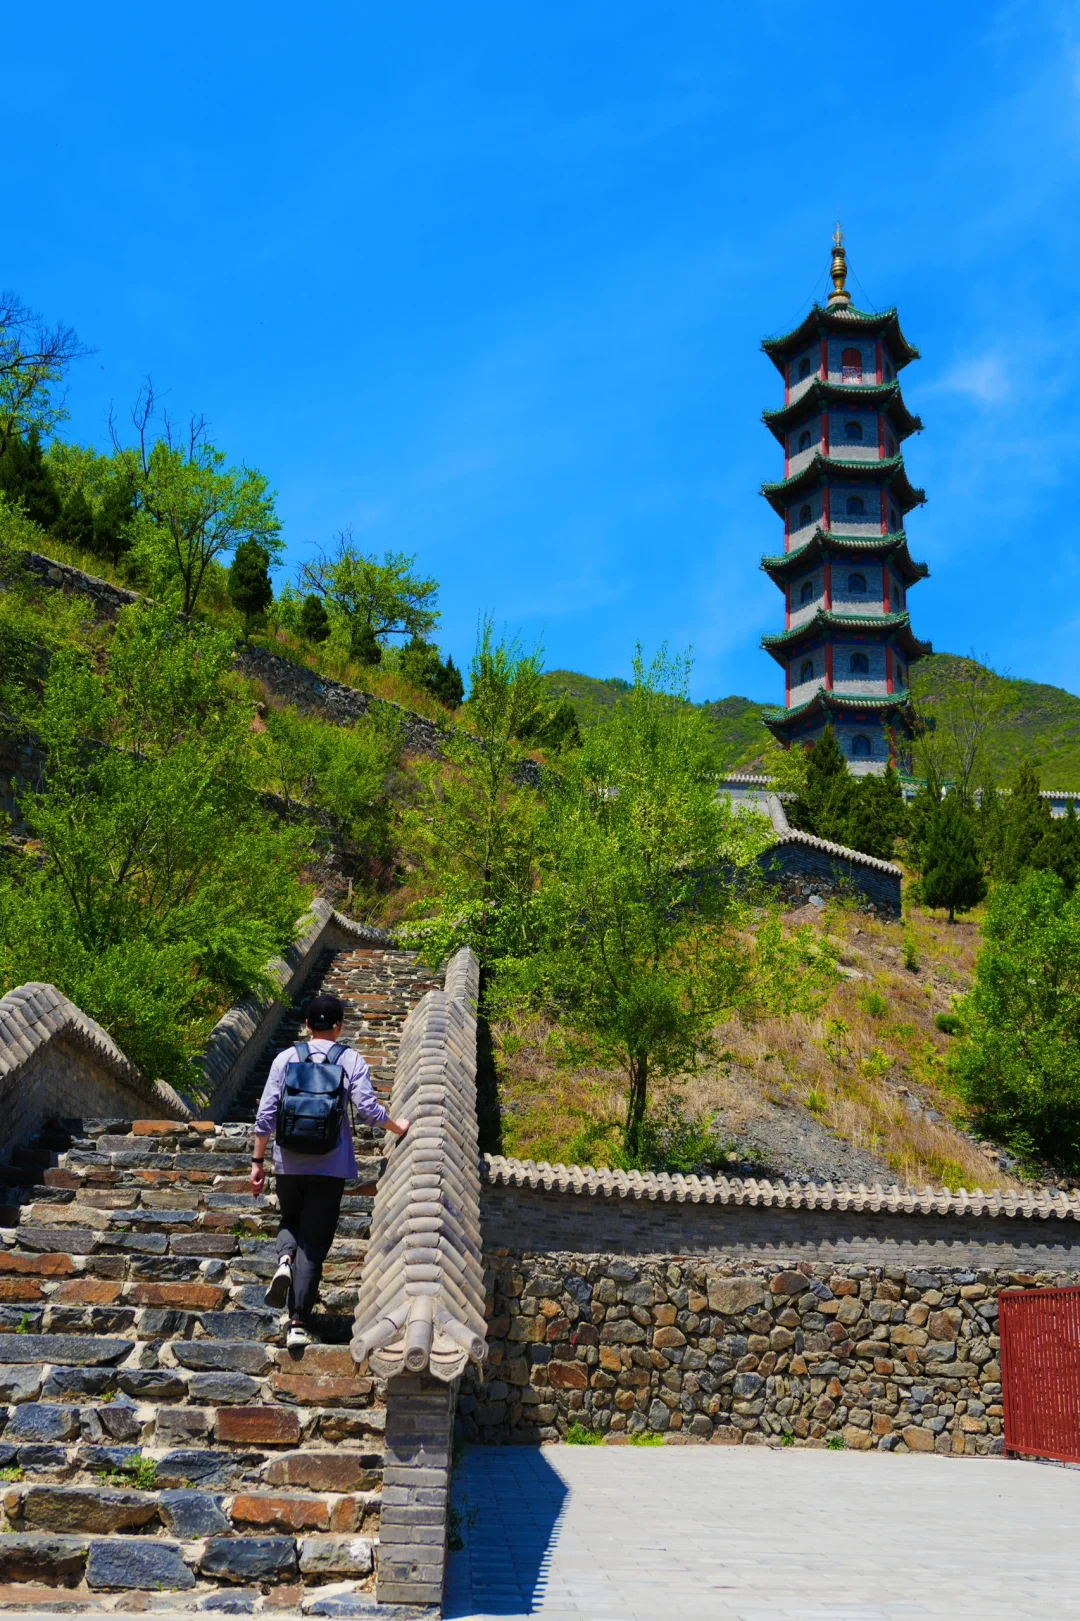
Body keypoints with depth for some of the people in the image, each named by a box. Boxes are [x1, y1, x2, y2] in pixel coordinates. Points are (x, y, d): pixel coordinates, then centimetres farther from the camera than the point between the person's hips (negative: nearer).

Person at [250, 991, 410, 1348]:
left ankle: (285, 1259, -6)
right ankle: (299, 1324, 1)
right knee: (314, 1244, 6)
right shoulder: (351, 1060, -2)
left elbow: (266, 1114, -1)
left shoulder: (286, 1058, 1)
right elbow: (368, 1108, -8)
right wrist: (398, 1127, 11)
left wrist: (258, 1162, 7)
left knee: (290, 1221, 26)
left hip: (289, 1162, 1)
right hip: (330, 1166, -1)